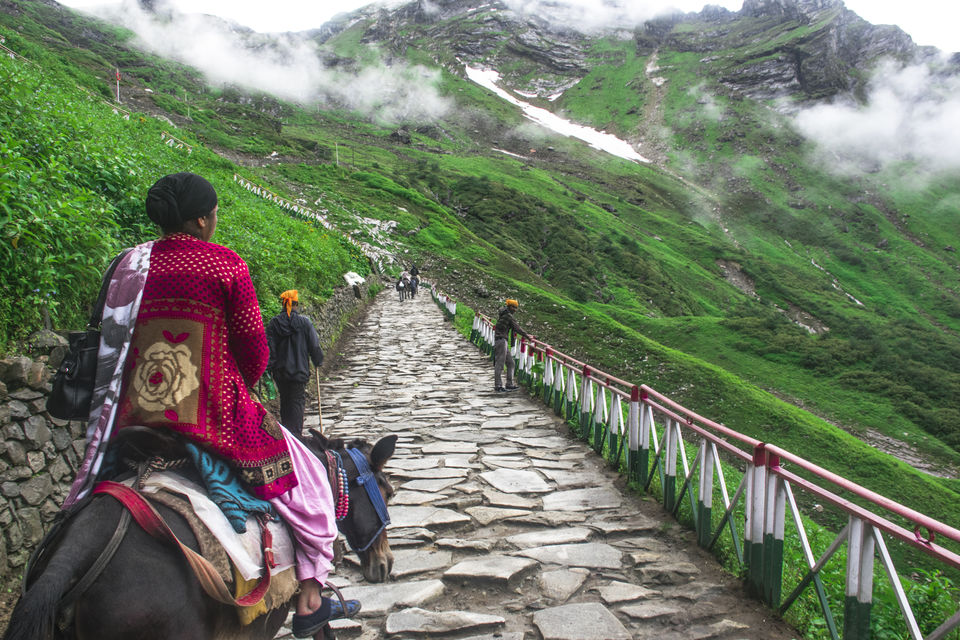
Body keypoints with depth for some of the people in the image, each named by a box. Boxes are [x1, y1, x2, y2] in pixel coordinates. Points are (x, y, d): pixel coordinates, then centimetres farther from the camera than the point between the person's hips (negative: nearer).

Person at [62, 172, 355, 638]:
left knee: (92, 480, 33)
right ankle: (310, 601, 19)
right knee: (306, 476, 13)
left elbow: (113, 343, 11)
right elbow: (253, 349, -6)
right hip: (215, 415, -4)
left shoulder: (130, 264, 5)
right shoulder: (226, 265, -9)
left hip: (134, 419, 5)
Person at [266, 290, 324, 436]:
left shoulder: (274, 322, -2)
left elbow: (269, 348, -3)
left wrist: (268, 368, 2)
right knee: (297, 402, 2)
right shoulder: (304, 322, -6)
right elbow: (314, 346, -2)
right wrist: (318, 362, 12)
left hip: (280, 371, 2)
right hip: (299, 370, -2)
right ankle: (296, 435, -2)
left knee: (284, 401, 16)